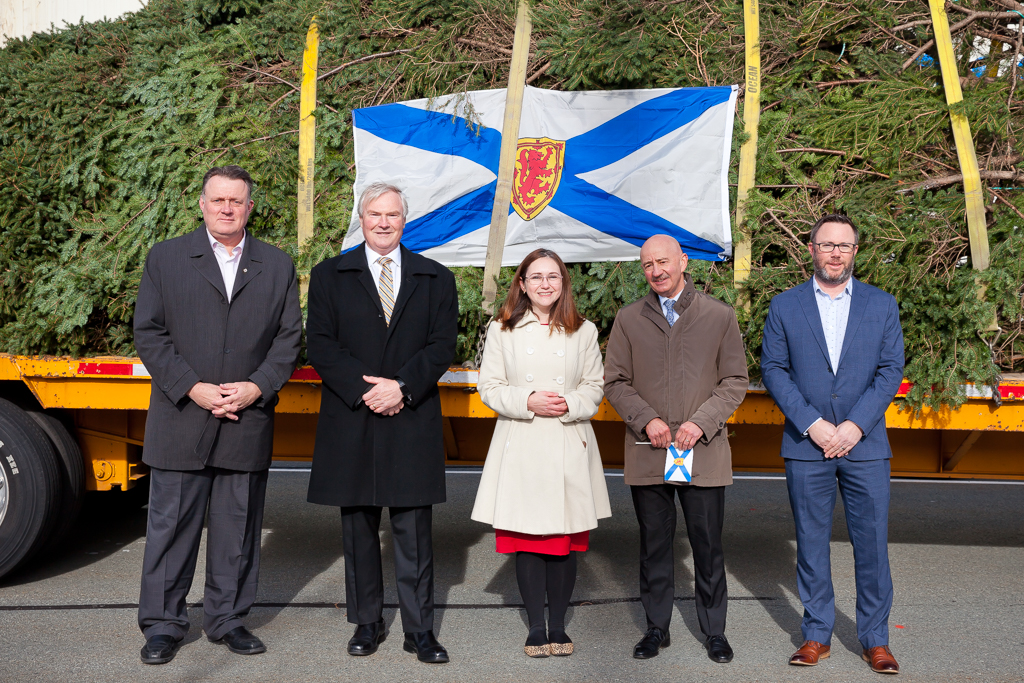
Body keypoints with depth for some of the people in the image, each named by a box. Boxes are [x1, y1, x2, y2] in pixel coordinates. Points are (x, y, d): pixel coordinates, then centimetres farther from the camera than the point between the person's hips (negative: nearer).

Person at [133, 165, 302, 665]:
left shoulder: (277, 265, 10)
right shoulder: (165, 258, 5)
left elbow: (289, 336, 7)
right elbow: (149, 333, -1)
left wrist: (257, 387, -8)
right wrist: (193, 389, -11)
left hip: (248, 423, 2)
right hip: (180, 422, -1)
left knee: (238, 528, 9)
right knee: (171, 525, 5)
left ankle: (227, 618, 24)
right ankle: (163, 624, 18)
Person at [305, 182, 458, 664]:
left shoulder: (436, 279, 10)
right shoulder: (329, 276, 9)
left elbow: (442, 344, 2)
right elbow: (319, 343, 0)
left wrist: (402, 386, -13)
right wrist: (363, 389, -12)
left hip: (412, 421, 0)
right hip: (351, 421, 1)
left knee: (414, 531, 2)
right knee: (358, 529, 9)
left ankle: (419, 629, 12)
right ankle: (367, 622, 22)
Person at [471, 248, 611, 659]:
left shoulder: (584, 331, 8)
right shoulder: (501, 330, 6)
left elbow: (595, 387, 9)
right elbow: (489, 387, 3)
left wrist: (570, 405, -11)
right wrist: (529, 402, -12)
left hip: (569, 447, 1)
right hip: (521, 446, 0)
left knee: (565, 541, 4)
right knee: (527, 540, 2)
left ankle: (558, 626, 18)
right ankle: (536, 627, 15)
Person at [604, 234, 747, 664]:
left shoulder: (720, 317, 5)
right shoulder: (629, 319, 8)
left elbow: (735, 381, 3)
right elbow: (615, 381, 7)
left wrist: (700, 423, -10)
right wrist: (646, 421, -9)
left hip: (704, 451, -1)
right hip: (647, 452, 1)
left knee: (708, 544, 5)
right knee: (654, 544, 9)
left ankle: (714, 630, 21)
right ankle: (657, 628, 23)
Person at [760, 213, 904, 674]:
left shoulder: (882, 306, 8)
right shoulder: (784, 306, 6)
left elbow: (891, 371, 2)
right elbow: (773, 369, 1)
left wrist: (854, 426, -9)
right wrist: (811, 424, -10)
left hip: (865, 446, 0)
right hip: (806, 446, 0)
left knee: (872, 544, 3)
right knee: (811, 543, 6)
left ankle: (875, 638, 17)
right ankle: (816, 634, 19)